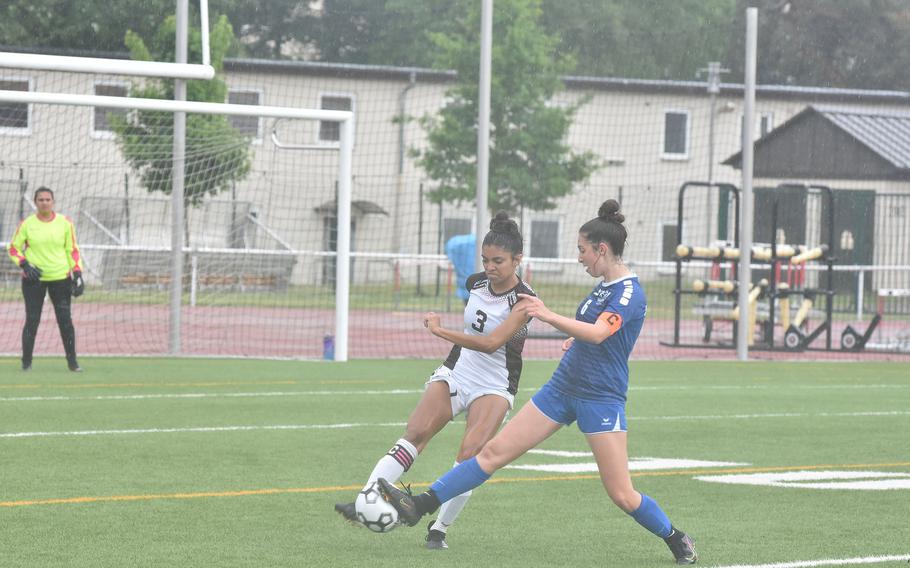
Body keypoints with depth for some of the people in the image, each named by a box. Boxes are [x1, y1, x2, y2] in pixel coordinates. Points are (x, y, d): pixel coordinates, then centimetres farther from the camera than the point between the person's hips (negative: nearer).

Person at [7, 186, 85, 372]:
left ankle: (72, 362, 5)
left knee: (65, 320, -3)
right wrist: (24, 264, -10)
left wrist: (77, 273, 0)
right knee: (32, 320, -3)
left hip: (61, 278, 1)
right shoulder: (27, 224, -1)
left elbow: (72, 250, 8)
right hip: (33, 280, -1)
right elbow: (13, 248, 6)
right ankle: (26, 362, 7)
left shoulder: (65, 223, 3)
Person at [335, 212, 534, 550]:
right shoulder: (475, 283, 3)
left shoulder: (523, 300, -16)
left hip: (494, 388, -4)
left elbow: (491, 343, -27)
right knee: (415, 433, -19)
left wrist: (440, 331, -27)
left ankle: (439, 529, -8)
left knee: (470, 455, -23)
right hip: (455, 373, 4)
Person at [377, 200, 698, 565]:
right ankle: (419, 507, -1)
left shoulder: (630, 292, -16)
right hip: (563, 386, 8)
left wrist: (549, 316, -44)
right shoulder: (605, 286, 11)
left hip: (601, 398, -8)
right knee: (494, 451, 2)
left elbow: (598, 333, -35)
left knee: (622, 494, -6)